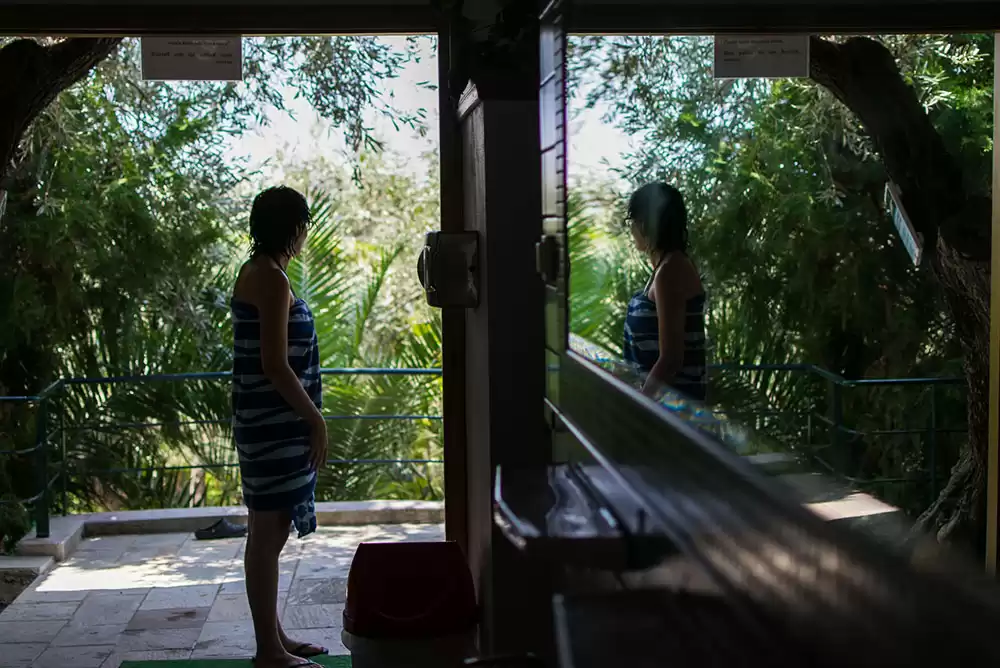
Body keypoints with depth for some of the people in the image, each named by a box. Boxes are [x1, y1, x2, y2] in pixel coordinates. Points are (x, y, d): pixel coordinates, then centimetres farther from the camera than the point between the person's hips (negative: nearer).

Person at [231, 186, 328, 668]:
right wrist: (316, 420, -13)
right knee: (267, 533, -3)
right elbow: (275, 365, -20)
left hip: (270, 422, 10)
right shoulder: (272, 279, -16)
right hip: (276, 424, -10)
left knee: (271, 532, 15)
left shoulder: (255, 272, 13)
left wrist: (307, 417, 22)